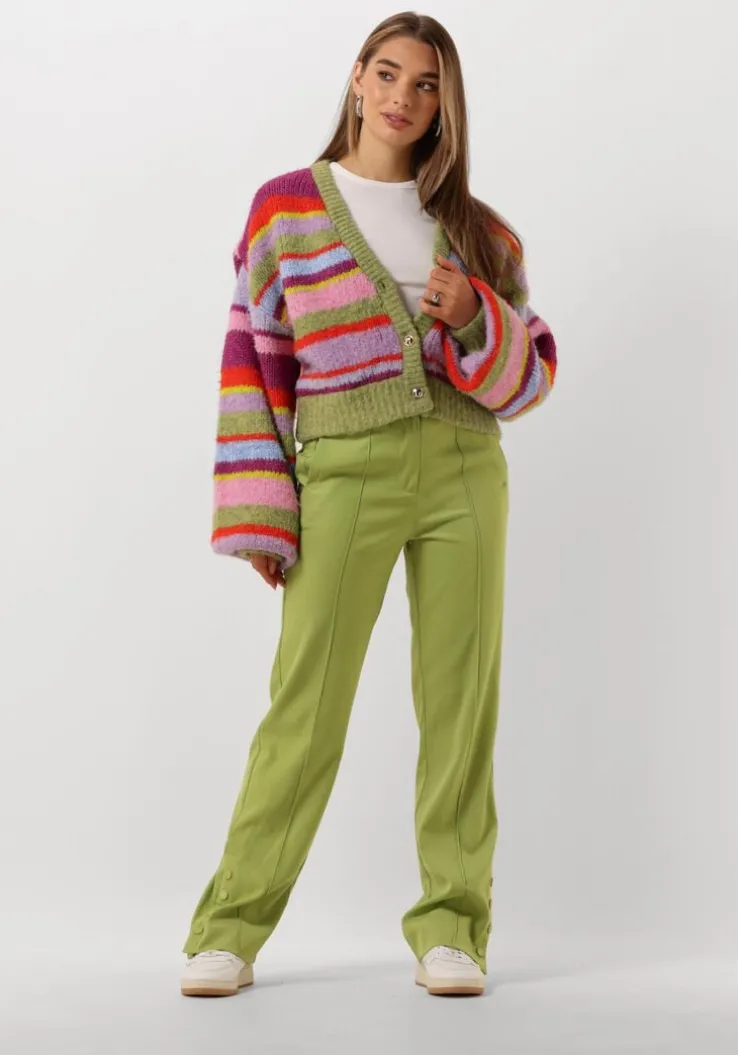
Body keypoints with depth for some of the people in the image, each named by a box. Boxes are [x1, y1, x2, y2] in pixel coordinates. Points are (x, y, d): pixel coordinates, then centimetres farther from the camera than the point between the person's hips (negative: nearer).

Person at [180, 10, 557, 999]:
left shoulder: (475, 225, 11)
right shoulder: (287, 206, 5)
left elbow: (534, 367, 12)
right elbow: (254, 361, 3)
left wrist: (475, 323, -10)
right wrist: (258, 517, -3)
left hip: (465, 471, 3)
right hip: (345, 473, -2)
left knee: (461, 698, 3)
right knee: (306, 702, -4)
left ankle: (451, 926, 12)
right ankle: (232, 926, 7)